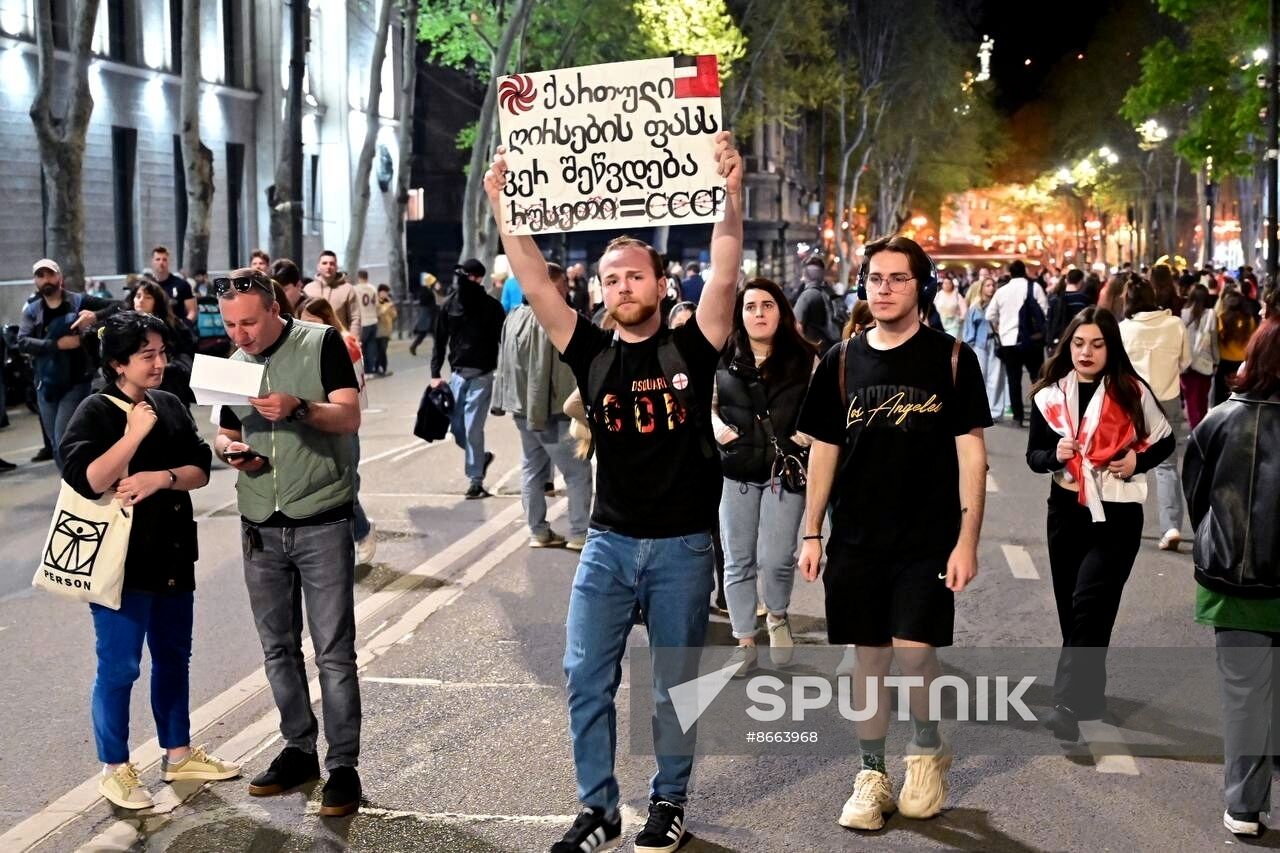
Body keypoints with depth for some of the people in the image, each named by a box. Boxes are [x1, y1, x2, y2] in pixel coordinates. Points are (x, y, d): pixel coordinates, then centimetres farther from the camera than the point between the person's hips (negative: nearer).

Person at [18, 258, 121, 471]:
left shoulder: (79, 301, -2)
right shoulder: (31, 310, 6)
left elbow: (117, 306, -4)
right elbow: (22, 342, -9)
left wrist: (96, 316, -23)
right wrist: (57, 344, -22)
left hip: (75, 382, -4)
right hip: (46, 385, 4)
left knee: (65, 443, -12)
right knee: (56, 445, 11)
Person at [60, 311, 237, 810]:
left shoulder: (170, 406, 7)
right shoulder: (95, 412, -10)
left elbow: (200, 470, 4)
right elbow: (86, 479, -23)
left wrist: (162, 477, -15)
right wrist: (135, 433, -22)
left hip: (173, 555, 7)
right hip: (122, 560, -7)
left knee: (174, 658, 16)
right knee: (119, 667, -1)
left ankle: (178, 754, 30)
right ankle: (115, 770, 12)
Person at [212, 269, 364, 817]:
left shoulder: (321, 344, -7)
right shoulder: (233, 365, 10)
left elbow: (350, 417, -14)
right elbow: (225, 433, 18)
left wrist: (299, 408, -32)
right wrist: (228, 448, -5)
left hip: (322, 525, -5)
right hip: (260, 528, 5)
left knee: (333, 653, -3)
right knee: (279, 648, 12)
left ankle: (343, 764, 5)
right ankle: (299, 750, 24)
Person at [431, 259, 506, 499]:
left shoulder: (491, 306, -4)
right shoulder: (449, 305, 5)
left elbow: (503, 340, -2)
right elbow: (440, 342, 9)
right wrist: (435, 374, 3)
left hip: (482, 375, -4)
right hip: (457, 374, 4)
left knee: (473, 428, -6)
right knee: (457, 428, 6)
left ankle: (476, 480, 4)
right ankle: (481, 457, 32)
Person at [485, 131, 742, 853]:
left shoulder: (691, 347, -3)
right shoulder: (593, 352, 3)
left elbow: (725, 276, -15)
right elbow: (537, 286, -5)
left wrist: (730, 193, -26)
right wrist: (503, 209, -13)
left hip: (684, 545, -2)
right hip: (609, 542, 2)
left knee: (675, 685, 8)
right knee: (586, 678, 2)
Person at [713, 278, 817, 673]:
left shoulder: (804, 359, -1)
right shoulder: (723, 359, 3)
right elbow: (707, 403, 14)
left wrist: (811, 431, -12)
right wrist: (717, 426, -5)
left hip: (785, 470, -2)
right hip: (736, 472, 2)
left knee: (775, 558, -5)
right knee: (738, 561, 7)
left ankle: (778, 617, 27)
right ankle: (745, 643, 20)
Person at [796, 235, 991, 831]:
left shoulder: (951, 358, -2)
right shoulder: (842, 362, 6)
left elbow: (971, 452, -3)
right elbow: (823, 449, 10)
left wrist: (967, 539, -9)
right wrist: (811, 534, 6)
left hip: (929, 539, -3)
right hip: (856, 539, 3)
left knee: (914, 651, -10)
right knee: (868, 658, 7)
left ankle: (927, 748, 18)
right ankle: (872, 776, 22)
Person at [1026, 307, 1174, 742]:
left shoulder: (1131, 392, -7)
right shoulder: (1050, 395, 0)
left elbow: (1164, 441, 6)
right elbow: (1033, 455, 6)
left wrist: (1137, 462, -12)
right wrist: (1054, 455, -15)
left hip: (1117, 514, -4)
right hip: (1066, 510, 4)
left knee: (1089, 605, -15)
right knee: (1071, 608, 11)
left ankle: (1067, 703, -18)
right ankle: (1090, 694, 29)